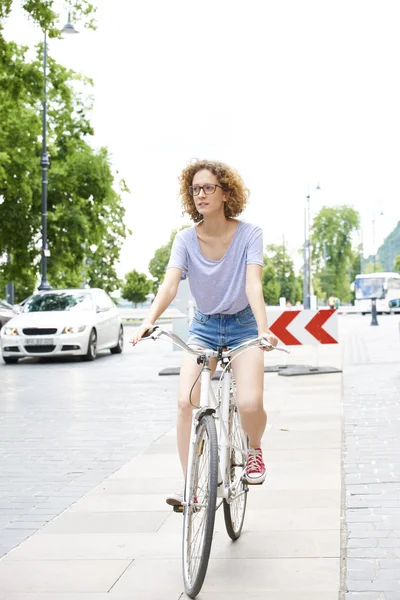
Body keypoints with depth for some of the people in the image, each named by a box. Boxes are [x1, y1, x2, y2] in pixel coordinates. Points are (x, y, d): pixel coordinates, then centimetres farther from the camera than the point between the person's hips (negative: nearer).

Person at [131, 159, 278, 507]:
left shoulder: (249, 234, -13)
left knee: (250, 404, -22)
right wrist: (149, 321, -39)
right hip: (203, 327, 2)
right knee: (186, 402, -18)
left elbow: (253, 283, -26)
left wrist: (263, 329, -42)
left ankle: (255, 448, 13)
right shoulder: (186, 239, -8)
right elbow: (170, 284, -21)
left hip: (243, 326, -2)